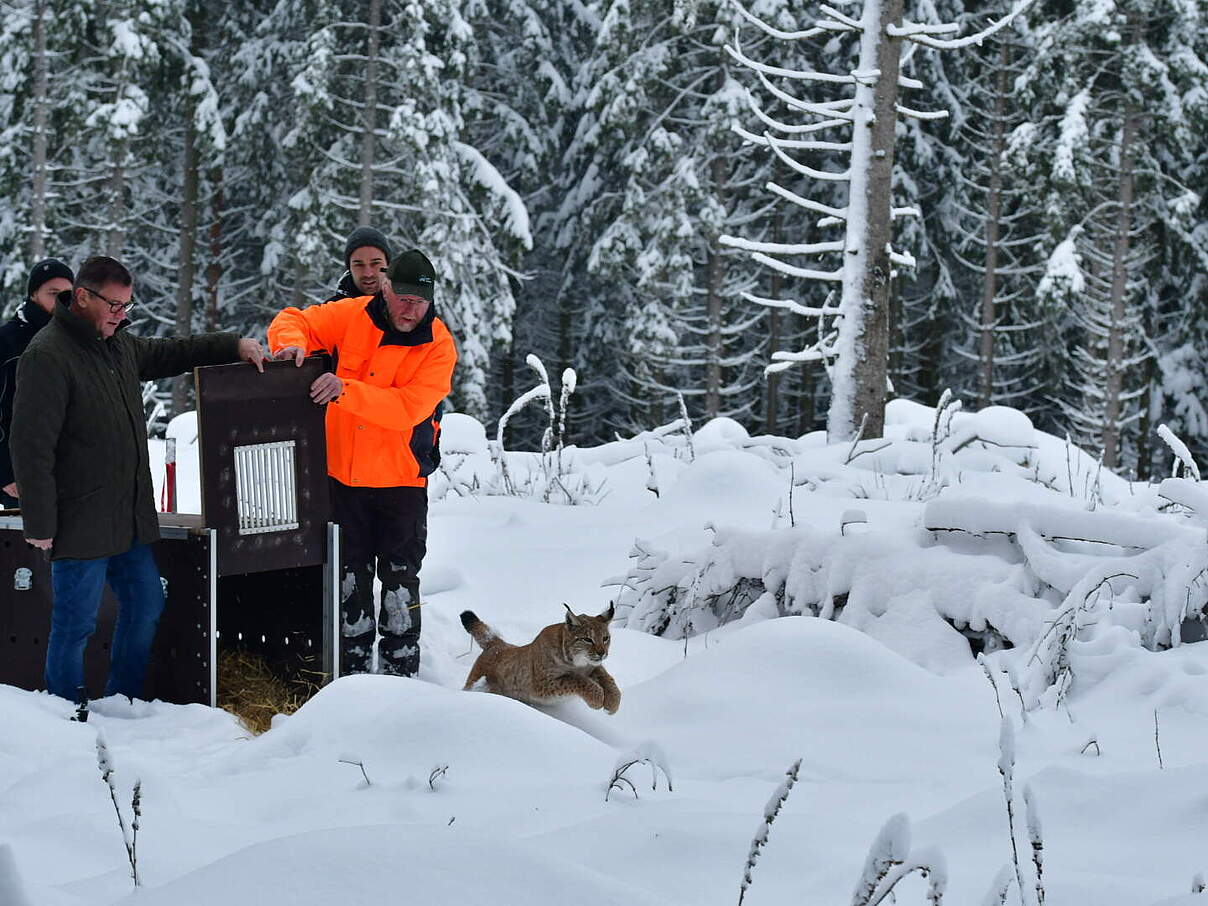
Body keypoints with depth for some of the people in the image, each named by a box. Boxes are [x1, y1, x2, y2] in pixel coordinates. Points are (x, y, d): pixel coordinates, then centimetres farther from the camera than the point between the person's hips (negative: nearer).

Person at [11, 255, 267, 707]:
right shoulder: (48, 356, -16)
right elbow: (31, 446, -19)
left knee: (145, 606, 15)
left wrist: (233, 345, 15)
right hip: (81, 523, -9)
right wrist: (40, 523, -20)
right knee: (76, 623, -2)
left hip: (130, 517, 9)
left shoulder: (118, 344, 12)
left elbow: (170, 353, 30)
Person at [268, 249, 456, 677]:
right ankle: (353, 670, 19)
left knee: (400, 579, 2)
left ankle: (400, 670, 12)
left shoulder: (438, 344, -12)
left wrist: (346, 390, -32)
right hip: (344, 473, 3)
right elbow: (294, 321, 5)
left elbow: (409, 407, -24)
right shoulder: (352, 316, -4)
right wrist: (292, 342, -20)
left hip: (401, 478, -3)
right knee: (350, 578, 10)